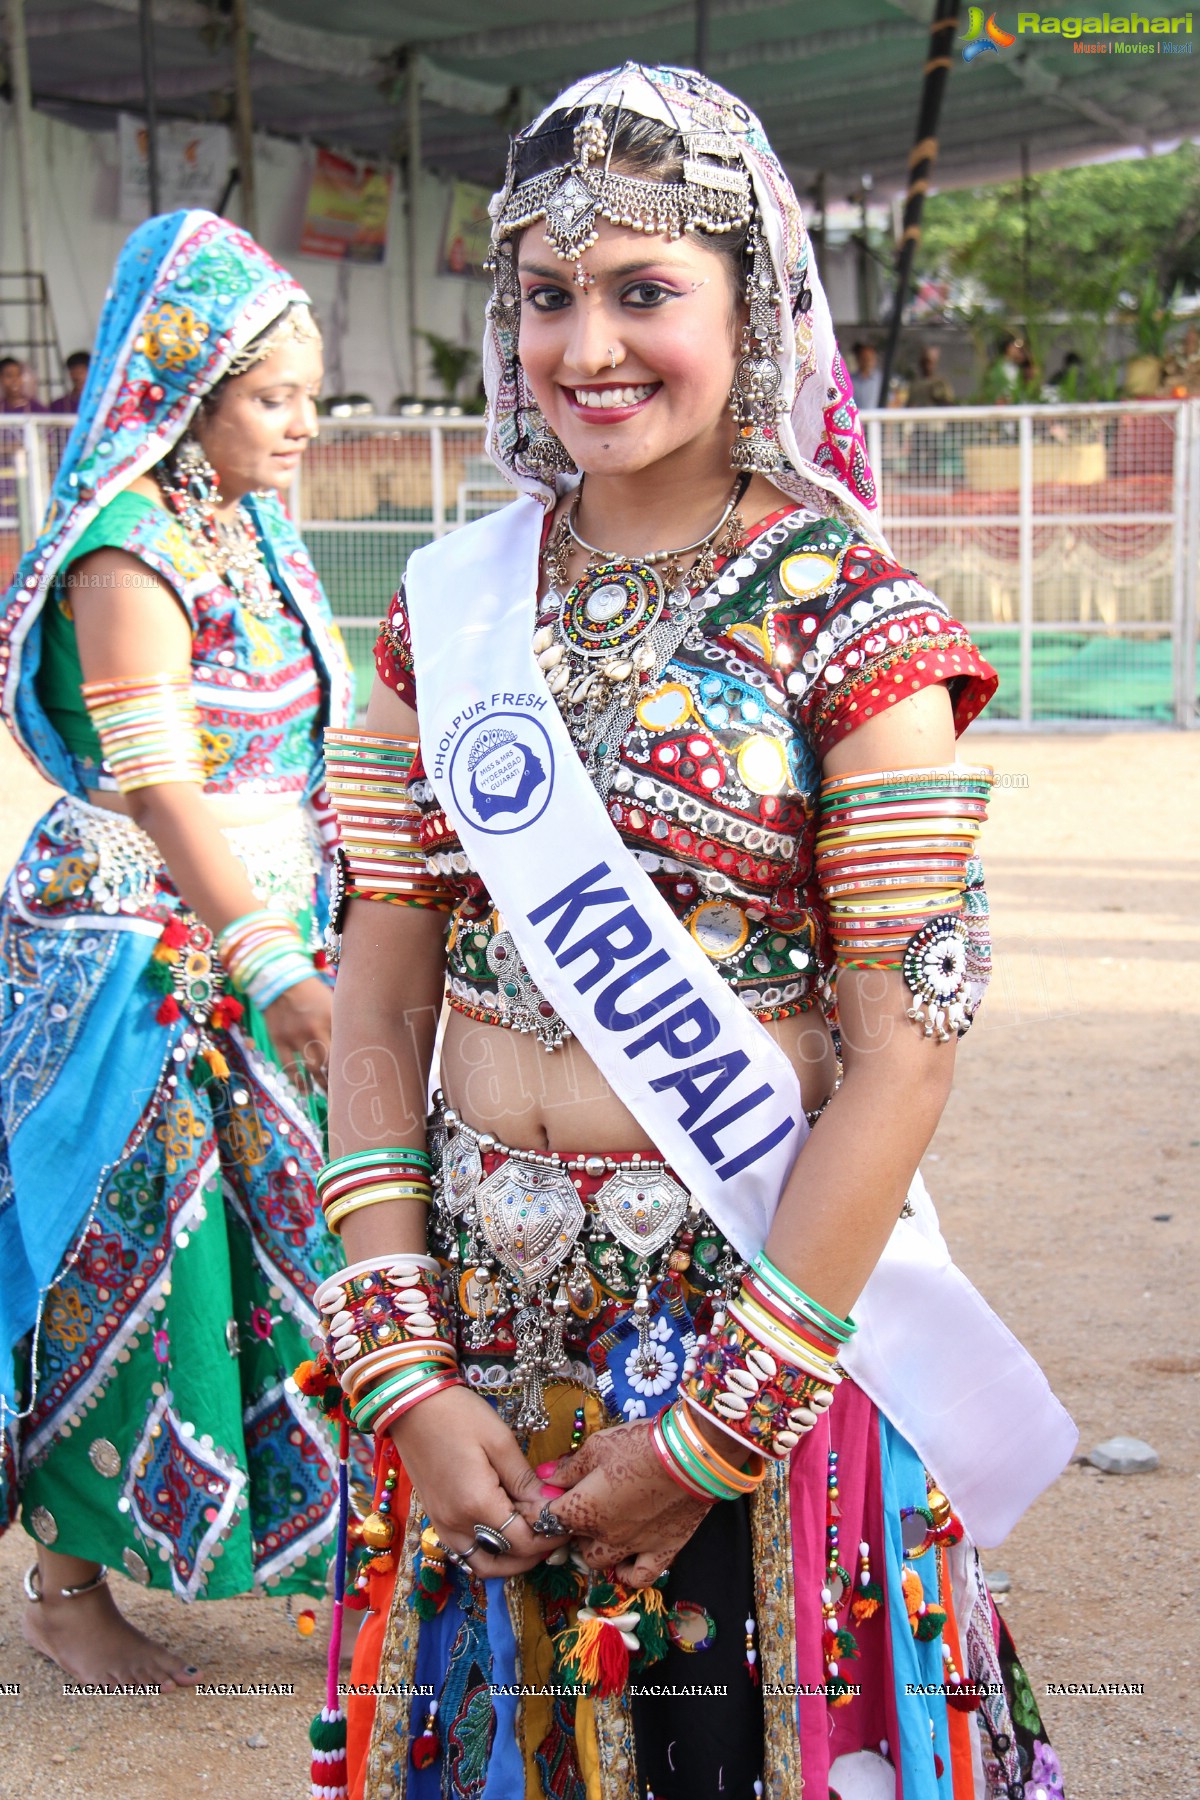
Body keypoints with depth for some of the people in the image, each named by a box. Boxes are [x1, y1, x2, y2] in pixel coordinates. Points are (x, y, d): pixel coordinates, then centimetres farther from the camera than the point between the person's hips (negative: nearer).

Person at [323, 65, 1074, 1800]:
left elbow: (905, 1052, -12)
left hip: (761, 1310, -3)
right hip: (482, 1321, 4)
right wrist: (407, 1375, -6)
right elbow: (380, 1002, 2)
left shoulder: (850, 623, -8)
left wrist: (713, 1428, -13)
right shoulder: (449, 606, 3)